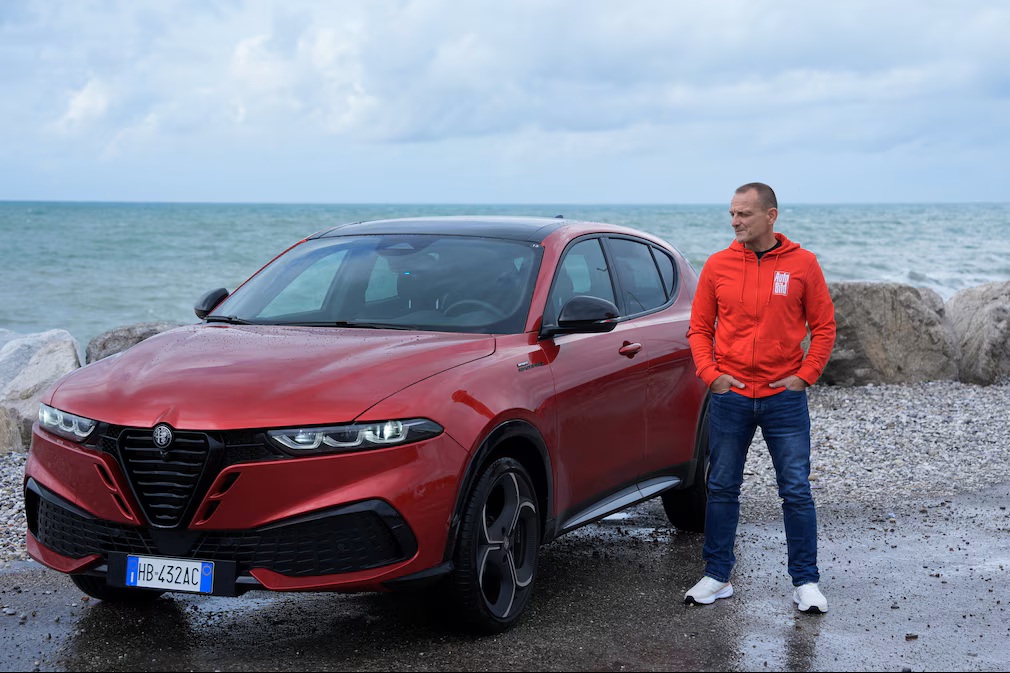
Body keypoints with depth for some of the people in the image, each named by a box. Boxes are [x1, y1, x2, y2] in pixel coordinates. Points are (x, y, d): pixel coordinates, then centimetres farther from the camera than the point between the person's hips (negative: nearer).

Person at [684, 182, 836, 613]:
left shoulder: (801, 264, -1)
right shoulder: (717, 265, 3)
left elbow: (823, 326, 4)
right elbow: (699, 328, 8)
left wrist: (805, 375, -6)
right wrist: (709, 373, -5)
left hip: (784, 397, -2)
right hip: (729, 397, 2)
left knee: (796, 491, 1)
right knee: (722, 488, 8)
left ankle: (806, 582, 10)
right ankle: (717, 576, 18)